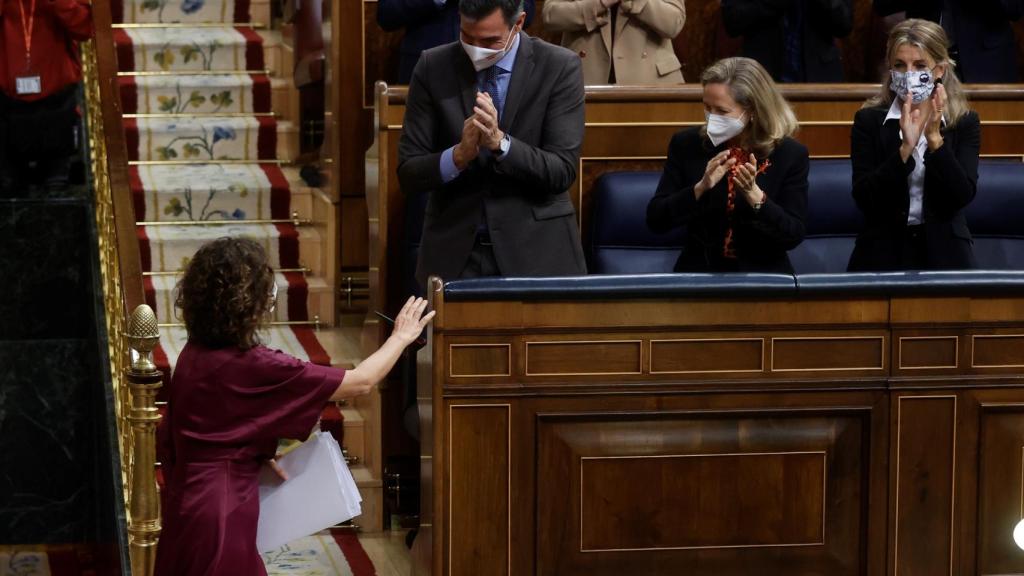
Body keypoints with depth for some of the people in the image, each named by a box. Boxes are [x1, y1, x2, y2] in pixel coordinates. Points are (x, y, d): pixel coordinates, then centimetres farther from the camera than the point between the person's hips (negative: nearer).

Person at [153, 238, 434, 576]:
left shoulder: (195, 355, 2)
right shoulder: (251, 367, -21)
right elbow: (360, 383, -14)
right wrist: (401, 337, 2)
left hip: (193, 506, 8)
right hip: (218, 520, -8)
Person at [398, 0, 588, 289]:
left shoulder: (559, 68, -6)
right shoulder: (433, 68, -2)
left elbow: (563, 171, -11)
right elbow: (408, 173, -3)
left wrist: (500, 141, -26)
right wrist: (459, 155, -22)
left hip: (536, 251, -1)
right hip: (455, 253, 1)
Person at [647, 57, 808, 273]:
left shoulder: (790, 154, -3)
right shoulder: (686, 145, 0)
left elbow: (793, 236, -7)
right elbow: (655, 220, -4)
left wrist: (753, 193, -20)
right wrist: (700, 188, -18)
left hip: (763, 276, 0)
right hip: (699, 272, 1)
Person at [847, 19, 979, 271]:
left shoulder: (964, 123, 3)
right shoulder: (869, 121, 2)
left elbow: (963, 195, -8)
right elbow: (864, 198, -8)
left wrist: (934, 138, -18)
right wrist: (905, 148, -19)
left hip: (944, 254, 0)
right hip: (883, 253, 0)